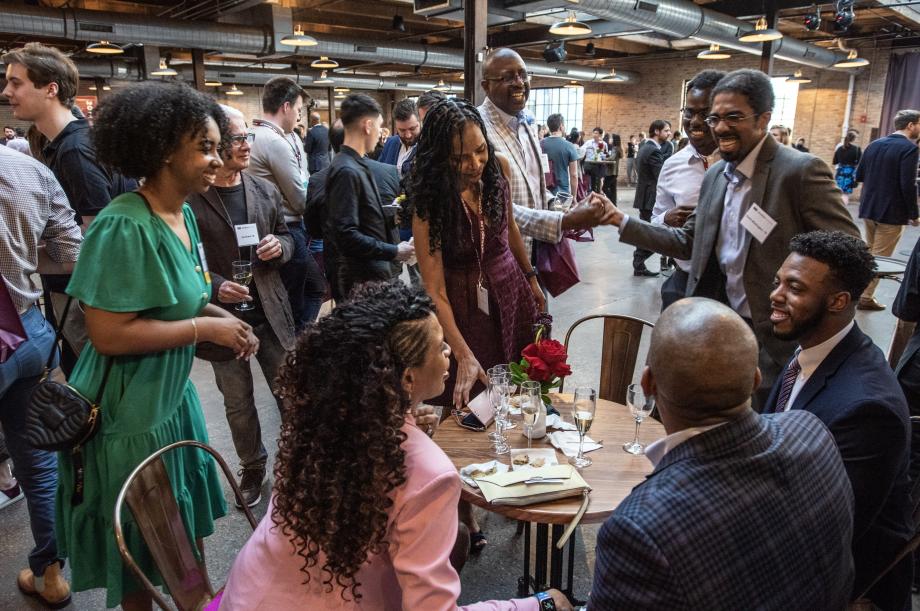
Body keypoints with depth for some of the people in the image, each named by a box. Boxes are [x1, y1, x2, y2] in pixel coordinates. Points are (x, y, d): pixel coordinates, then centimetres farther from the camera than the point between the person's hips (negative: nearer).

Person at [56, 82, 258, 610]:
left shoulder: (184, 214, 2)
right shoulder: (124, 227, -24)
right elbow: (108, 334, -28)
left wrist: (222, 316, -2)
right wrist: (204, 328, -23)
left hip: (174, 395, 8)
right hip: (130, 410, -8)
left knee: (187, 528, 24)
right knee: (140, 548, 14)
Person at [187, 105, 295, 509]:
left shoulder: (265, 190, 3)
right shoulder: (189, 199, -11)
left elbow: (286, 237, 14)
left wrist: (279, 247, -9)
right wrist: (215, 286, -20)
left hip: (270, 310, 3)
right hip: (223, 315, -2)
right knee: (237, 402, 13)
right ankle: (252, 468, 34)